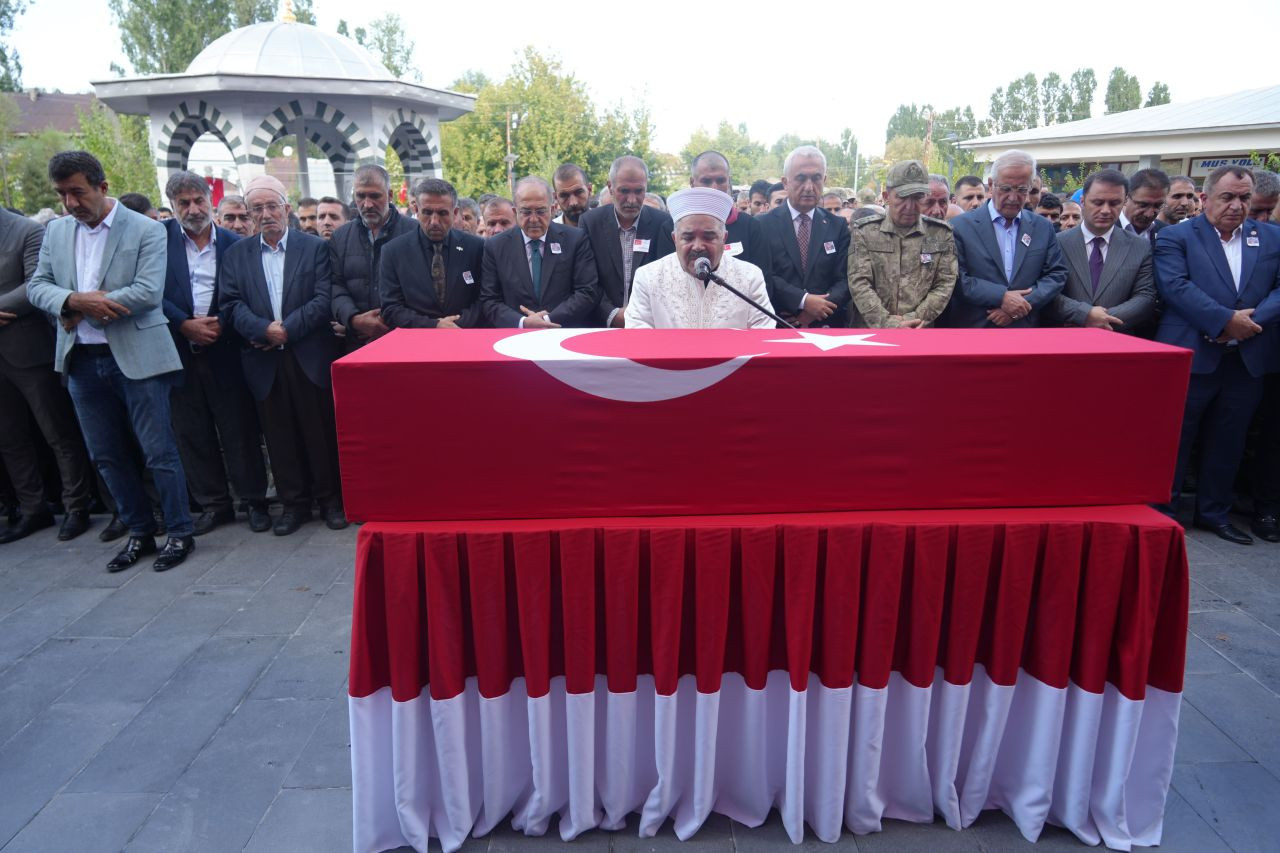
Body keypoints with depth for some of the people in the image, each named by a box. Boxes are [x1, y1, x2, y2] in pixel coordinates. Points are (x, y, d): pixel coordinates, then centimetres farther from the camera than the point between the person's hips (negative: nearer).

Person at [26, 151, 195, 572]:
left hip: (136, 358, -6)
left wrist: (83, 309, -12)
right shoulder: (56, 231, 11)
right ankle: (140, 531, 26)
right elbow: (37, 286, 8)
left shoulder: (146, 230, -6)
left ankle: (179, 533, 14)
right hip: (82, 361, 6)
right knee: (107, 456, 13)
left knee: (159, 452, -1)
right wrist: (74, 300, -14)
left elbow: (149, 292, -16)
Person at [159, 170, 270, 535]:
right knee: (193, 434, 9)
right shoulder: (160, 238, 3)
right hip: (179, 351, 2)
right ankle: (213, 503, 21)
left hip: (225, 351, -1)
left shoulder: (234, 244, 3)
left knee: (240, 431, 3)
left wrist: (222, 325, -11)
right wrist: (185, 324, -12)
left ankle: (255, 501, 14)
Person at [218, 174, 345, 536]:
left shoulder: (315, 247, 4)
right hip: (264, 362, 3)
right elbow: (232, 304, 2)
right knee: (279, 436, 8)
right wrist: (264, 329, -14)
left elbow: (324, 299, -5)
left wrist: (287, 329, -13)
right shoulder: (237, 254, 12)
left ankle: (330, 498, 17)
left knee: (321, 432, 3)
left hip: (310, 357, -2)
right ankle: (293, 502, 20)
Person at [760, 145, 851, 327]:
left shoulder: (838, 226, 6)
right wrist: (803, 301, -21)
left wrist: (818, 308, -16)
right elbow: (764, 277, -10)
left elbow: (845, 279, 1)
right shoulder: (765, 224, -2)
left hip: (827, 326, 2)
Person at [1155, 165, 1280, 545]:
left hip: (1247, 362, 5)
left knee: (1228, 442, 14)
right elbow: (1174, 286, -15)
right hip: (1190, 359, -5)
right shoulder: (1175, 237, -2)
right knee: (1174, 440, 3)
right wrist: (1226, 320, -20)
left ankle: (1214, 512, 28)